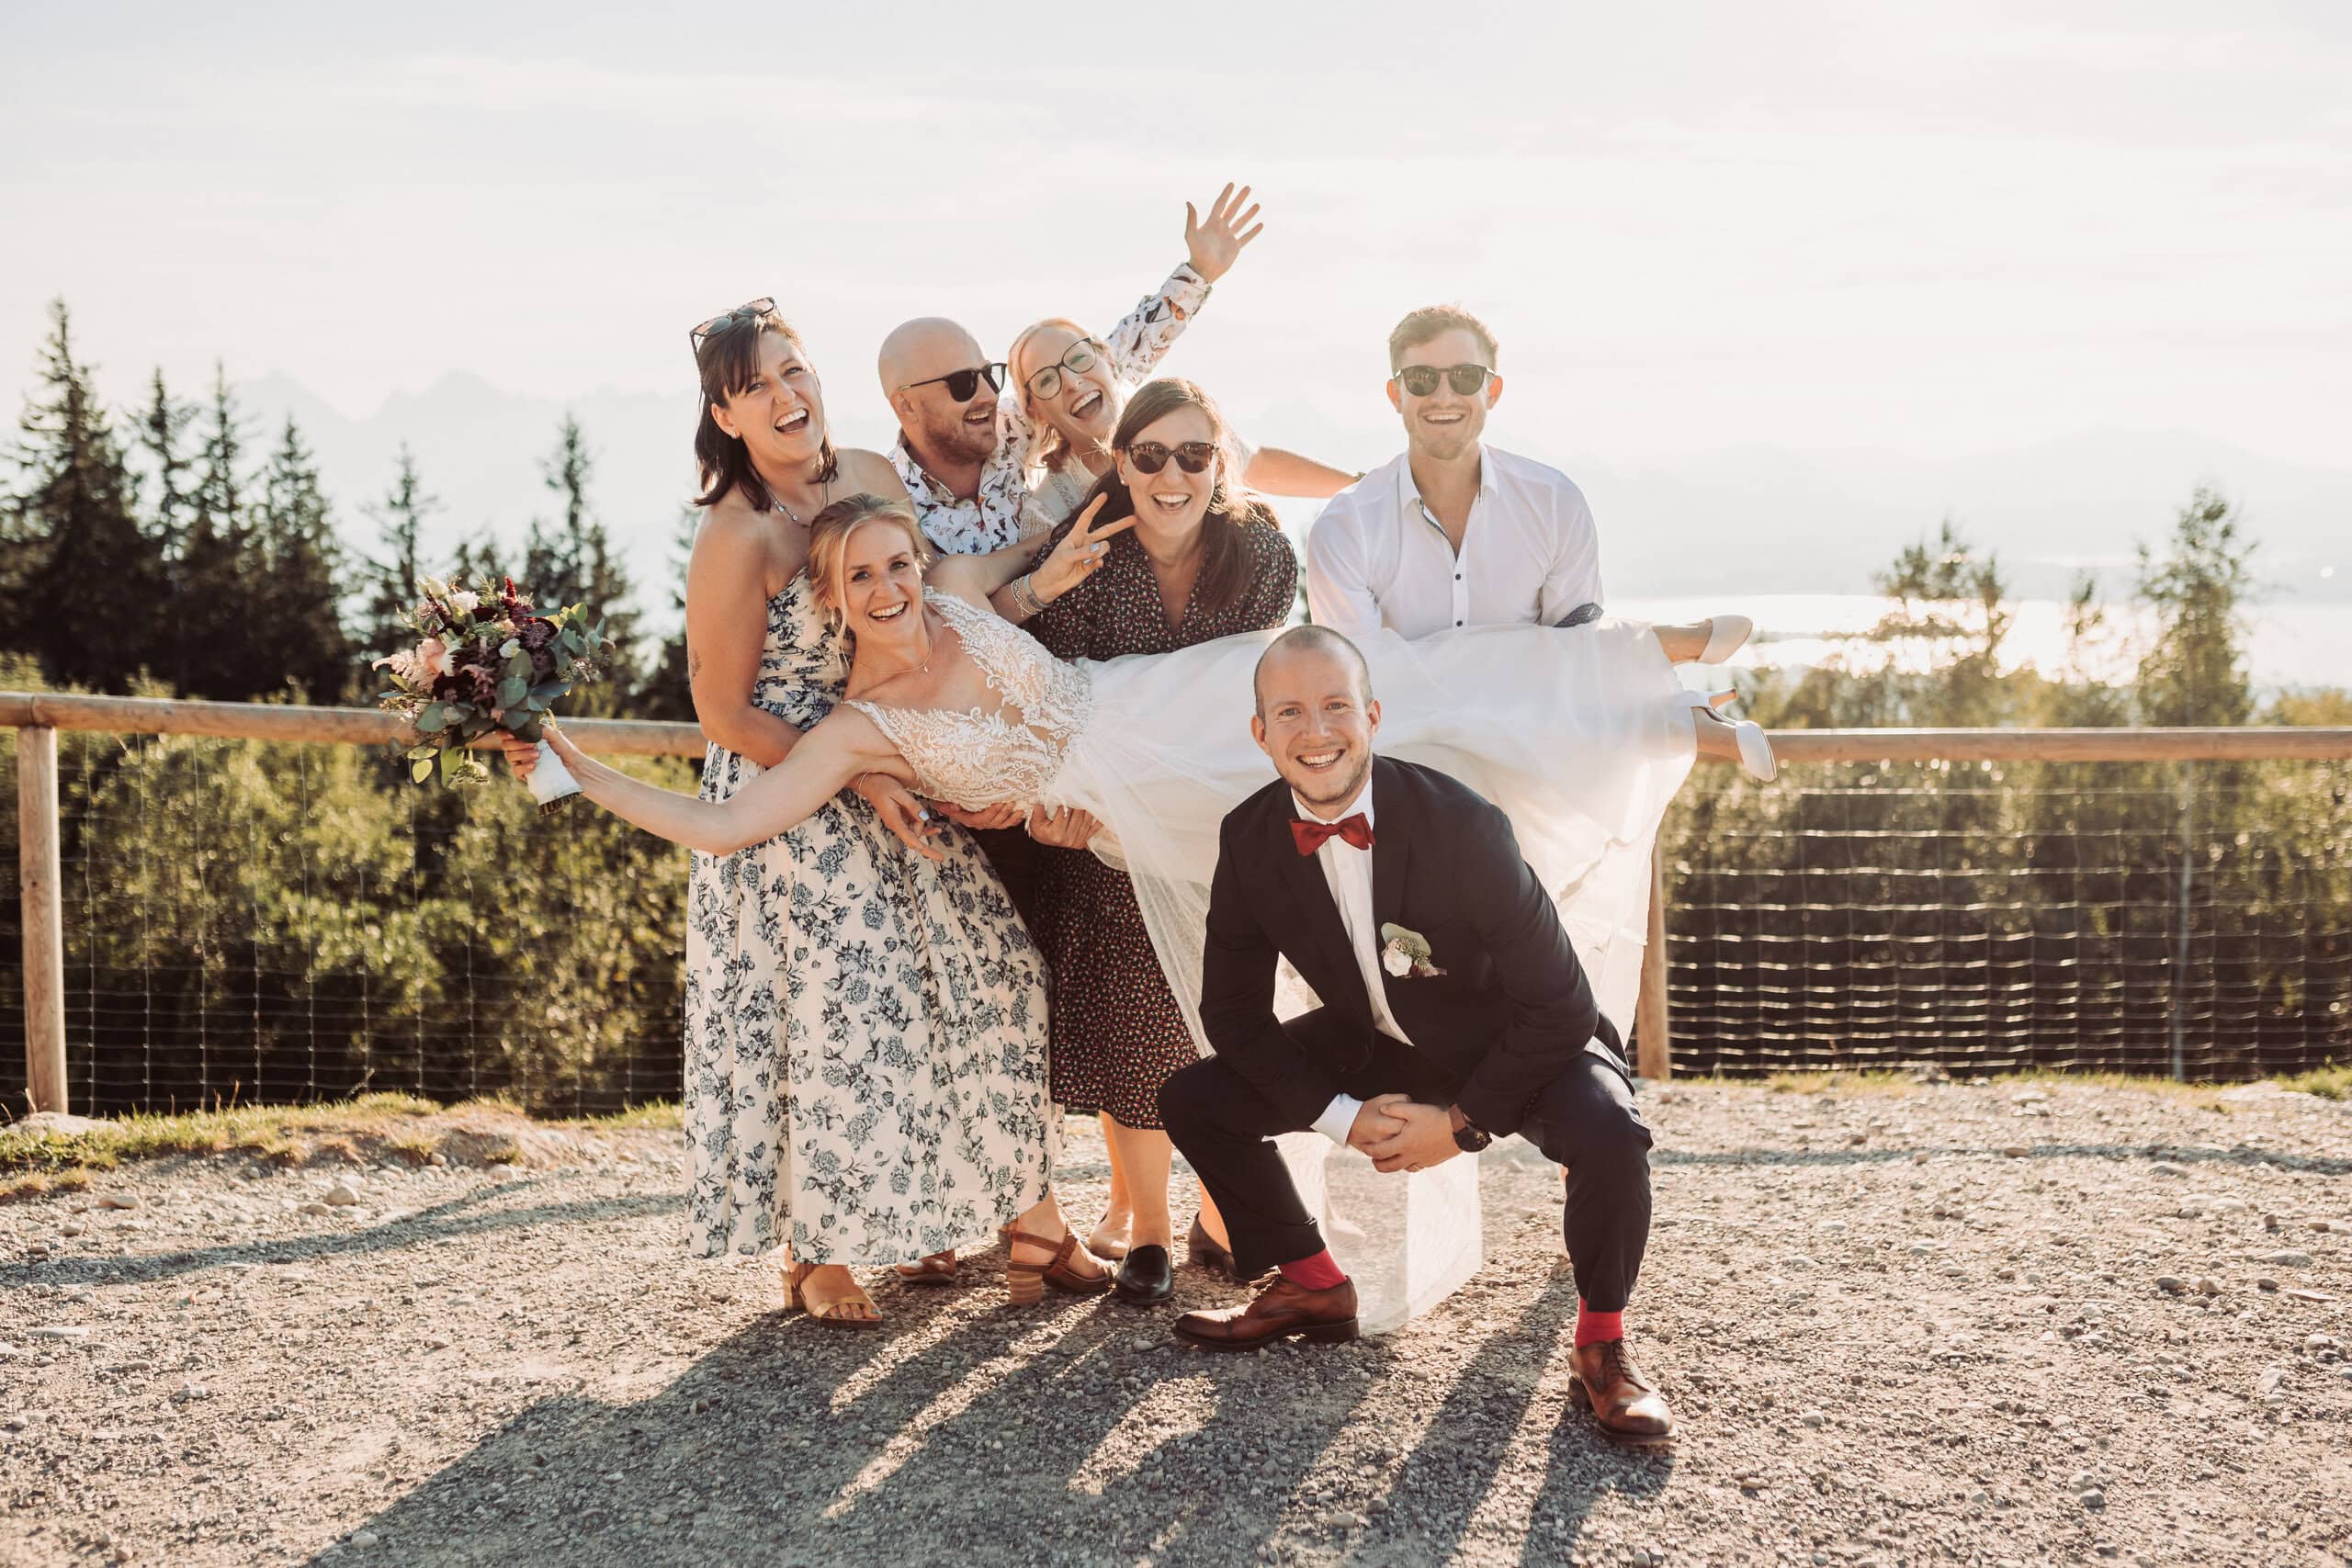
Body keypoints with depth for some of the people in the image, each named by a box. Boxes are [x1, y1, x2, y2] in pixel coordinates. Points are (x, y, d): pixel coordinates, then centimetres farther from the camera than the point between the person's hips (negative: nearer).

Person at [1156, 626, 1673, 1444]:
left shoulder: (1462, 824, -30)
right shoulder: (1250, 838, -15)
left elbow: (1562, 1005, -25)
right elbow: (1234, 1009, -7)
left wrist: (1464, 1124, -23)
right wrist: (1342, 1118, -17)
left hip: (1509, 1046, -5)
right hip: (1374, 1046, 5)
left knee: (1608, 1132, -35)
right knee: (1194, 1098, -8)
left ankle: (1601, 1342, -7)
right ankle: (1314, 1287, 14)